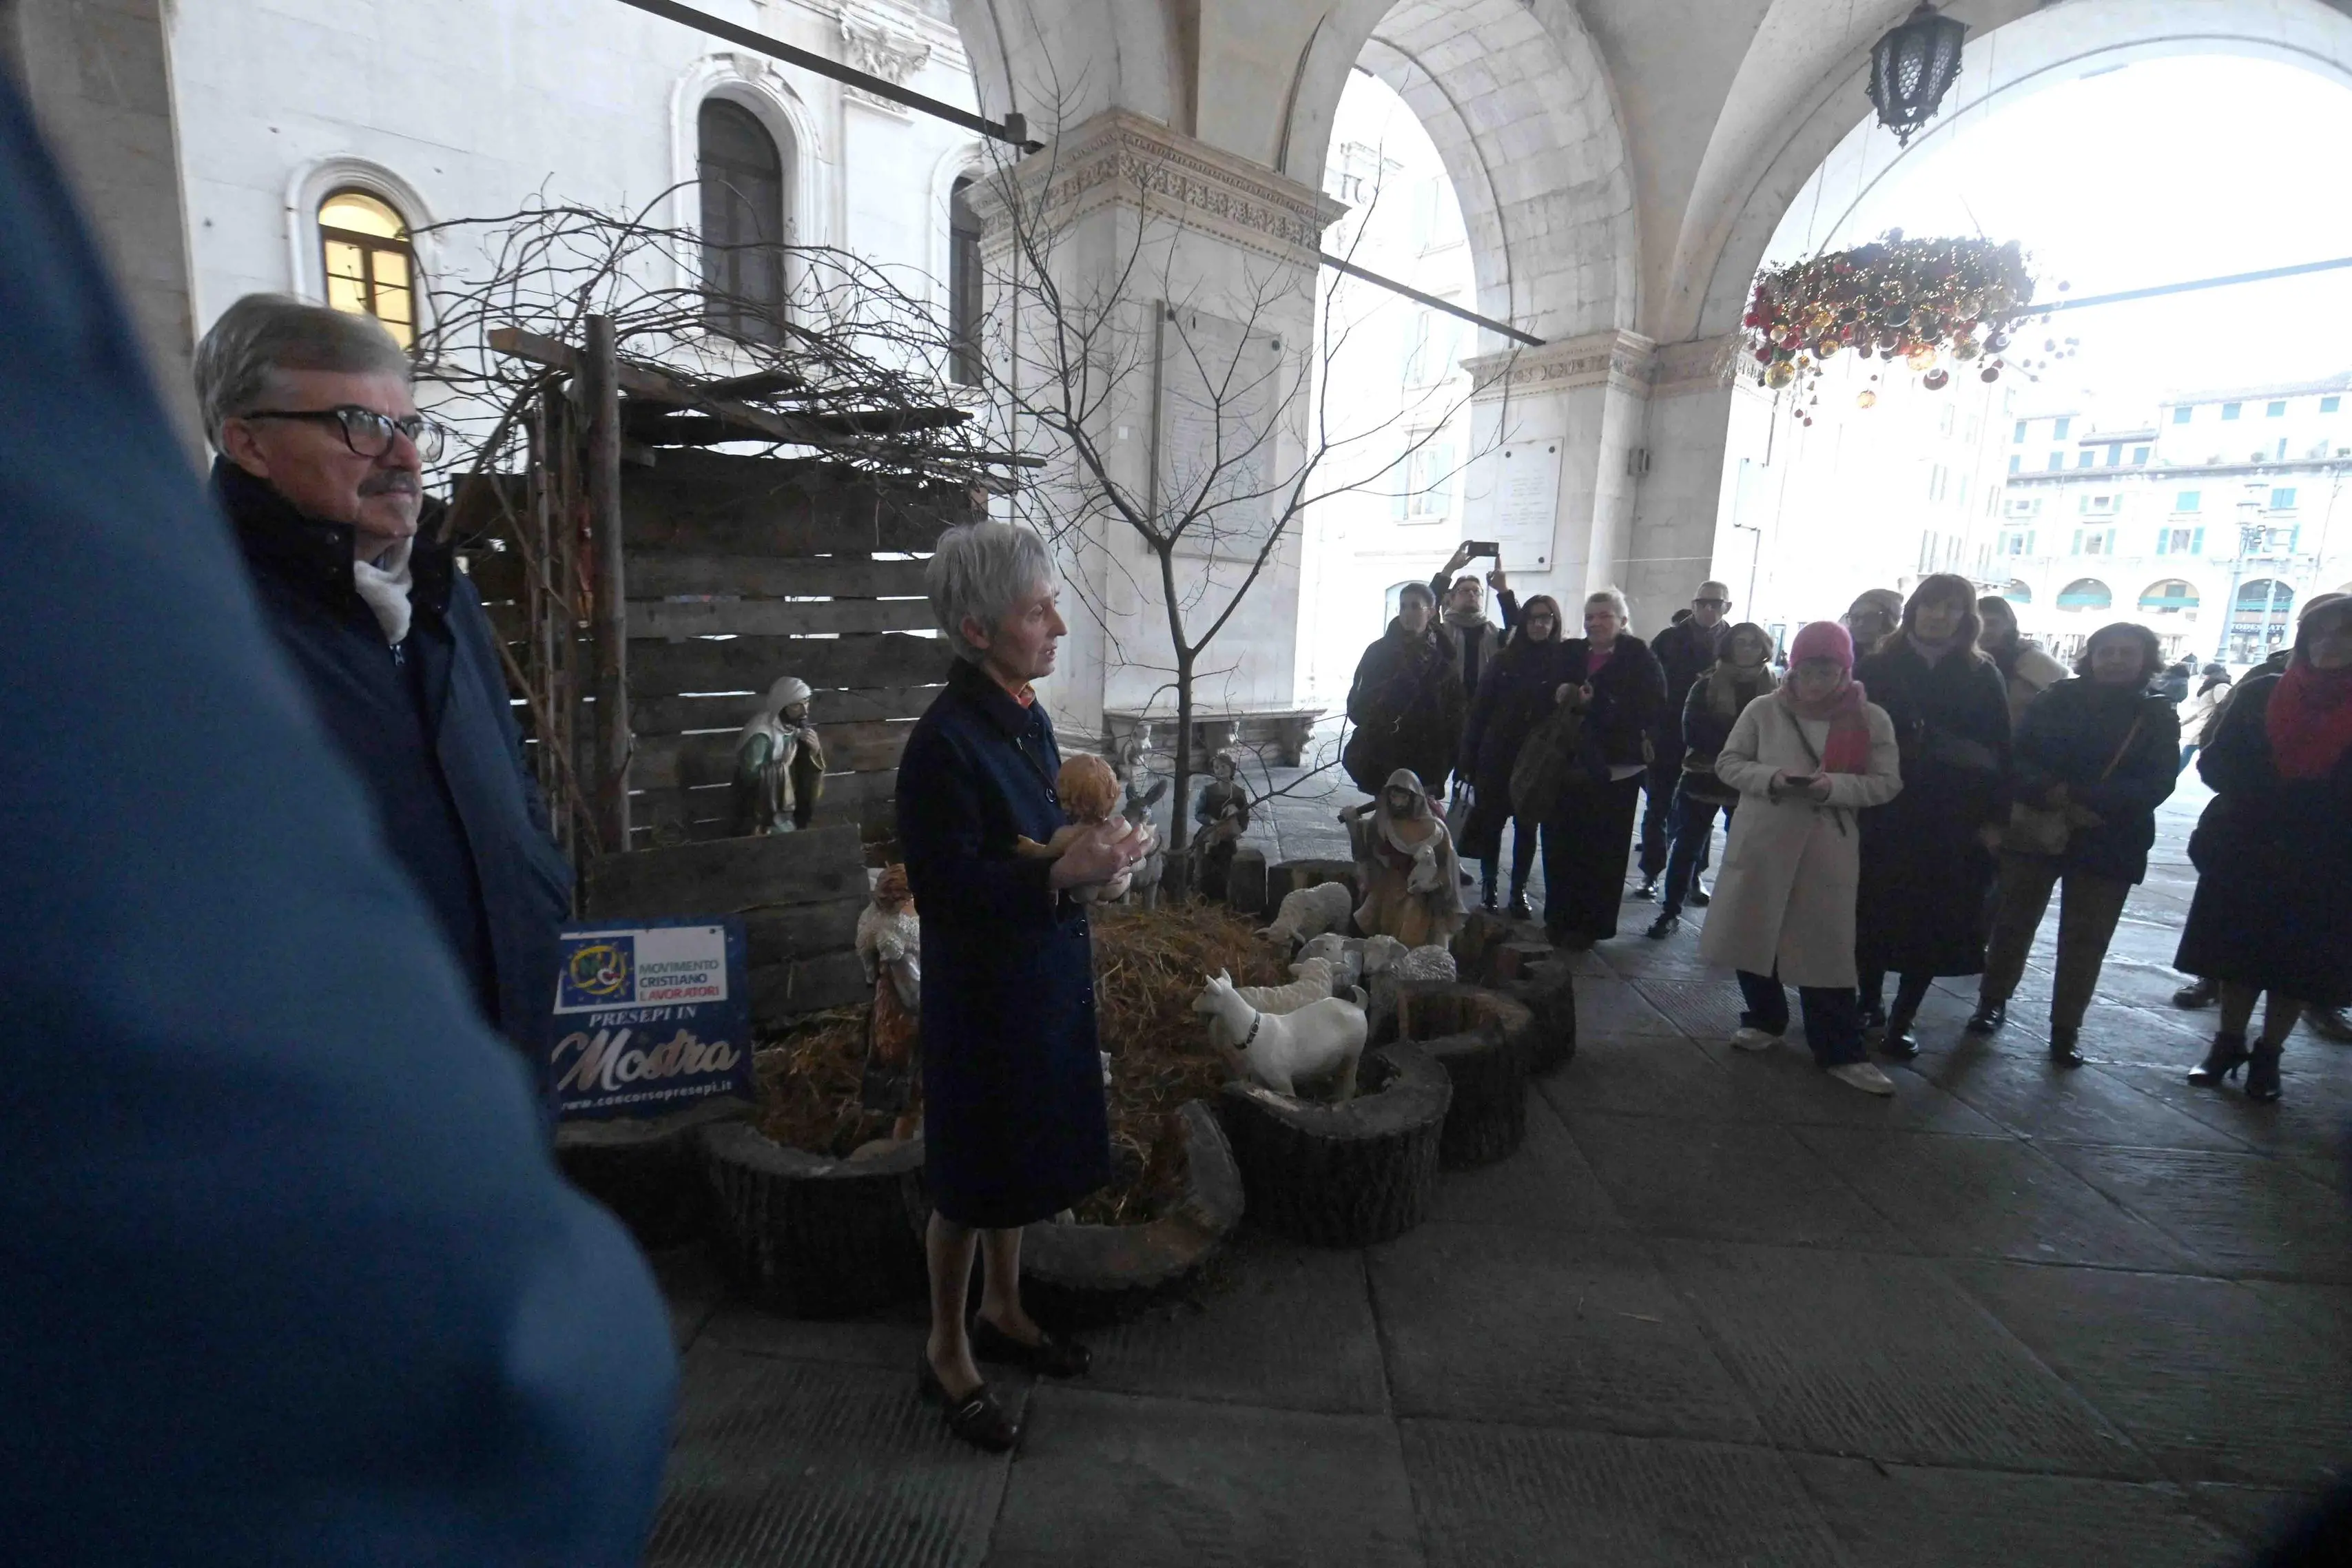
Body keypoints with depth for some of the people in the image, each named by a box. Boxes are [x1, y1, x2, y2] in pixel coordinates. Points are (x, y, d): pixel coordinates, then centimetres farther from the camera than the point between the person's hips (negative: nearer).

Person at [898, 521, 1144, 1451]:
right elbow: (946, 890, -24)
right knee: (972, 1176, 11)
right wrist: (1064, 876, -29)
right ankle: (947, 1353, 35)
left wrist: (1096, 847, -6)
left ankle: (1002, 1311, 46)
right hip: (982, 989, -8)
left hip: (1044, 978, 8)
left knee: (1022, 1158, 23)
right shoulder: (945, 741, -22)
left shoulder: (1027, 718, 3)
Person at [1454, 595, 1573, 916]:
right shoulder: (1505, 660, 3)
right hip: (1497, 756, 1)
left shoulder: (1566, 659, -1)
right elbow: (1480, 709, 0)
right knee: (1490, 821, 6)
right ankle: (1488, 886, 19)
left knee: (1527, 826, 8)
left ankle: (1519, 890, 18)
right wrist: (1470, 756, -4)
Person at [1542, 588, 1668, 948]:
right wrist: (1558, 694, -11)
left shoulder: (1640, 658, -2)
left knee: (1602, 849, 2)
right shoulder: (1571, 653, 12)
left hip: (1614, 769, -4)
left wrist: (1593, 705, -21)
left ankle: (1590, 925, 15)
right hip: (1569, 763, 4)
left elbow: (1650, 710, -12)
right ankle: (1559, 918, 18)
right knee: (1560, 843, 3)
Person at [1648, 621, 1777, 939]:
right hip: (1703, 779, 0)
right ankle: (1670, 911, 12)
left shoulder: (1776, 687, 2)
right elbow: (1694, 732, -8)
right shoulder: (1707, 684, 1)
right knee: (1687, 847, 4)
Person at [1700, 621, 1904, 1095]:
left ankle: (1840, 1051, 14)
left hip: (1828, 850, -1)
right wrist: (1770, 778, -16)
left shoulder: (1871, 720, -1)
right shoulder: (1763, 710, -1)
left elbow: (1887, 783, -1)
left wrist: (1835, 786, -19)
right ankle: (1766, 1018, 33)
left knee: (1826, 948, 2)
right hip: (1760, 842, 2)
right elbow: (1728, 763, 2)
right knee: (1753, 934, 12)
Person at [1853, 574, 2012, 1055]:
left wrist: (1992, 817, -6)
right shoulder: (1876, 668, 3)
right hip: (1882, 812, 0)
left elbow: (1999, 753, 2)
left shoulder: (1982, 678, 5)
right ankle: (1870, 1002, 23)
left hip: (1951, 822, 1)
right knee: (1874, 911, 5)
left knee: (1933, 922, 4)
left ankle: (1902, 1020, 16)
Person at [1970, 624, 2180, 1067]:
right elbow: (2017, 757, -6)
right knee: (2012, 923, 9)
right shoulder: (2057, 698, 2)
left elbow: (2156, 785, -9)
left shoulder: (2158, 716, 2)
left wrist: (2072, 794, -21)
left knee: (2085, 941, 6)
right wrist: (2053, 799, -23)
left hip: (2109, 845, 0)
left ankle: (2066, 1027, 16)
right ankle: (1993, 1001, 25)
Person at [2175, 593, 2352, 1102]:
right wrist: (2262, 801, -16)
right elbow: (2215, 762, 0)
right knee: (2238, 951, 9)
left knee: (2296, 964, 6)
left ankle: (2267, 1055, 19)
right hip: (2244, 851, 1)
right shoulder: (2261, 693, 2)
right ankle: (2229, 1043, 21)